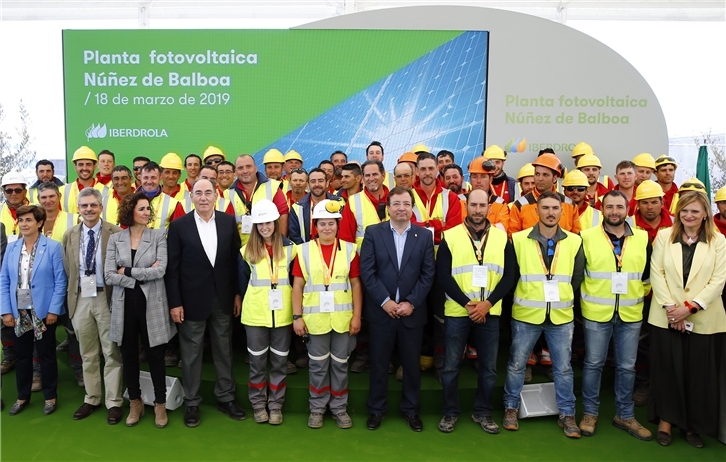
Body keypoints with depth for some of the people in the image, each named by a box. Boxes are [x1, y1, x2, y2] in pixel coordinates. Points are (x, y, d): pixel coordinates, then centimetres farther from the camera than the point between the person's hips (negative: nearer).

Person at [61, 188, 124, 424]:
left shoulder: (116, 233, -8)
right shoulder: (69, 236, 7)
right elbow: (68, 270, 11)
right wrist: (72, 296, 5)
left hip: (107, 298, -4)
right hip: (80, 299, 4)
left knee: (111, 353, 4)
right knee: (87, 354, 15)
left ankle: (113, 402, 15)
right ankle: (91, 398, 29)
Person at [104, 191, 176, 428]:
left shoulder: (158, 236, -3)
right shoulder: (115, 239, 2)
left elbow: (160, 270, -14)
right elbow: (109, 276, -6)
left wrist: (127, 271, -11)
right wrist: (142, 275, -14)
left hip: (151, 305, -2)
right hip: (125, 306, 2)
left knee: (155, 357, 8)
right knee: (129, 357, 14)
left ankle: (160, 404, 23)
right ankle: (135, 403, 31)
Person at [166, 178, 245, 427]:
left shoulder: (228, 221, 0)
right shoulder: (179, 225, -6)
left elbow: (235, 259, 4)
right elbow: (172, 267, -6)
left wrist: (237, 293, 3)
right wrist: (175, 302, -9)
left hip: (223, 298, 2)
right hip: (192, 299, -2)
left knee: (224, 350, 13)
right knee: (191, 354, 10)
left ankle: (226, 398, 28)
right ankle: (191, 402, 25)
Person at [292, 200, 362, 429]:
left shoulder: (349, 249, 0)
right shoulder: (304, 250, -2)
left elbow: (356, 285, 1)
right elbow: (297, 286, 0)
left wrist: (357, 316, -4)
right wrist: (297, 317, -5)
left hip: (343, 318, 1)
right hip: (315, 318, 0)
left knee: (340, 364, 11)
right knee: (317, 365, 10)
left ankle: (339, 407, 26)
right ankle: (317, 408, 25)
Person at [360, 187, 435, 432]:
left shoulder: (424, 235, 3)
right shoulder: (373, 232, -1)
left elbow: (428, 274, -1)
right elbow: (367, 271, -6)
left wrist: (411, 303, -10)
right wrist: (385, 301, -13)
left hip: (412, 311, 1)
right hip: (381, 310, -1)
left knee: (412, 363, 11)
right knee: (379, 363, 9)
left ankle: (411, 409, 28)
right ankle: (376, 408, 26)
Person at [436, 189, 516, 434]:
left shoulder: (502, 237, 3)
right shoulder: (450, 237, -2)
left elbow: (510, 275, 0)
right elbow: (443, 275, -6)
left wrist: (488, 302, -12)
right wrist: (467, 303, -14)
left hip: (490, 312, 2)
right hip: (457, 311, -2)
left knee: (488, 366, 10)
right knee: (451, 365, 5)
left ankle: (482, 412, 28)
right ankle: (450, 412, 23)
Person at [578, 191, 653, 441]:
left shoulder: (643, 239, 4)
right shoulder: (586, 237, -5)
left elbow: (648, 274, 14)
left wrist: (638, 295, 10)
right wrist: (589, 295, 3)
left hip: (631, 315, 3)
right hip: (596, 314, -2)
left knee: (627, 366, 11)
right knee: (593, 364, 6)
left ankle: (625, 415, 26)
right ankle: (590, 413, 20)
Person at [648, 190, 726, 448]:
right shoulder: (664, 236, 4)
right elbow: (656, 273, -1)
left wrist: (690, 307, -14)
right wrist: (670, 307, -11)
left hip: (704, 319, 0)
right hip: (666, 317, 0)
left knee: (699, 374, 6)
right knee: (667, 370, 6)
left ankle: (693, 424, 23)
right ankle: (666, 419, 21)